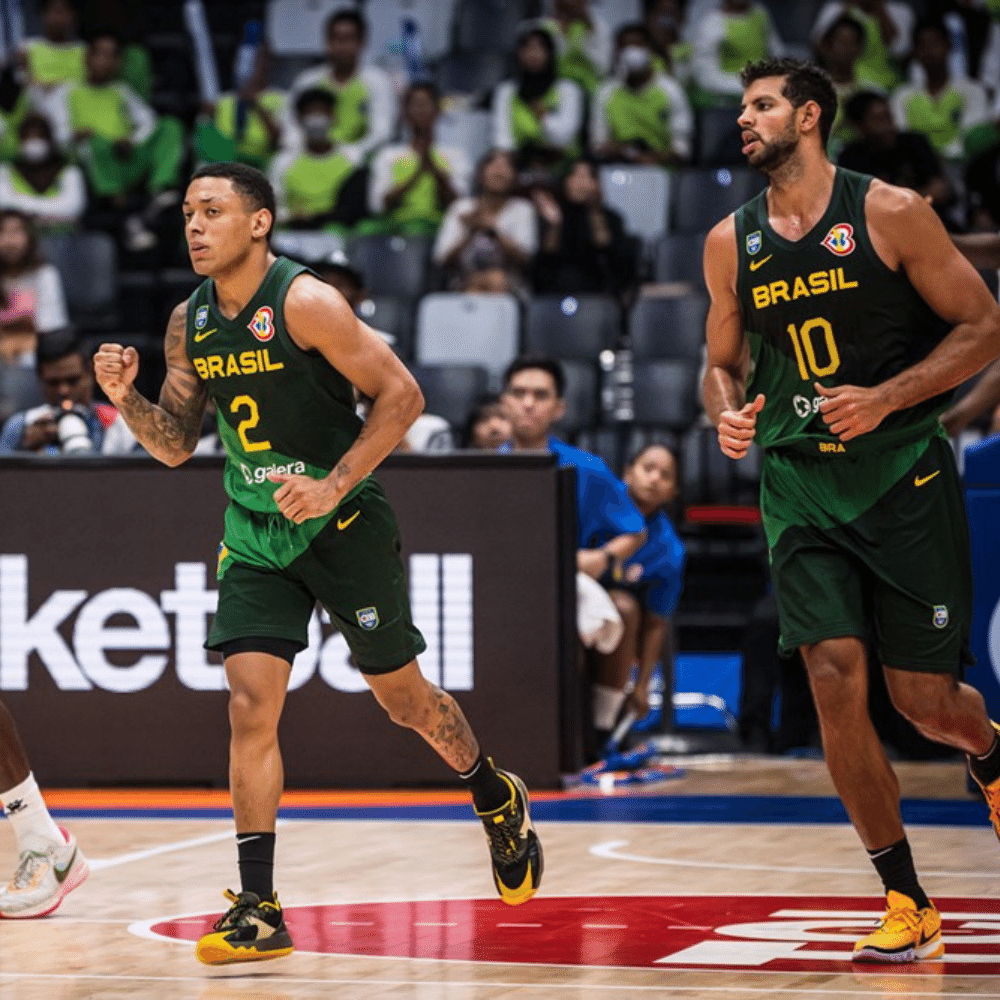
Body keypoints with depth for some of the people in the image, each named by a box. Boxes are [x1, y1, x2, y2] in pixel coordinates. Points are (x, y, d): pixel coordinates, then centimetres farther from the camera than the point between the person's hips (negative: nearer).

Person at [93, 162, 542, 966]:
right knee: (250, 705, -9)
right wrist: (126, 399, -11)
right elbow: (176, 444, 9)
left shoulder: (306, 303, -18)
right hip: (255, 535, 5)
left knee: (403, 697, 8)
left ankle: (497, 800, 38)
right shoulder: (189, 324, 1)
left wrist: (333, 486, -24)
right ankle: (259, 910, -6)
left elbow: (401, 396, -17)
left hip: (344, 525, -4)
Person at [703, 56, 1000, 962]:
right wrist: (728, 411, -4)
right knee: (837, 682, -12)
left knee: (924, 698, -2)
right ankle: (907, 906, -2)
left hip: (905, 477, -3)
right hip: (799, 488, 3)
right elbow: (724, 360, 19)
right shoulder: (731, 243, 7)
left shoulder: (890, 213, -6)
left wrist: (887, 398, -16)